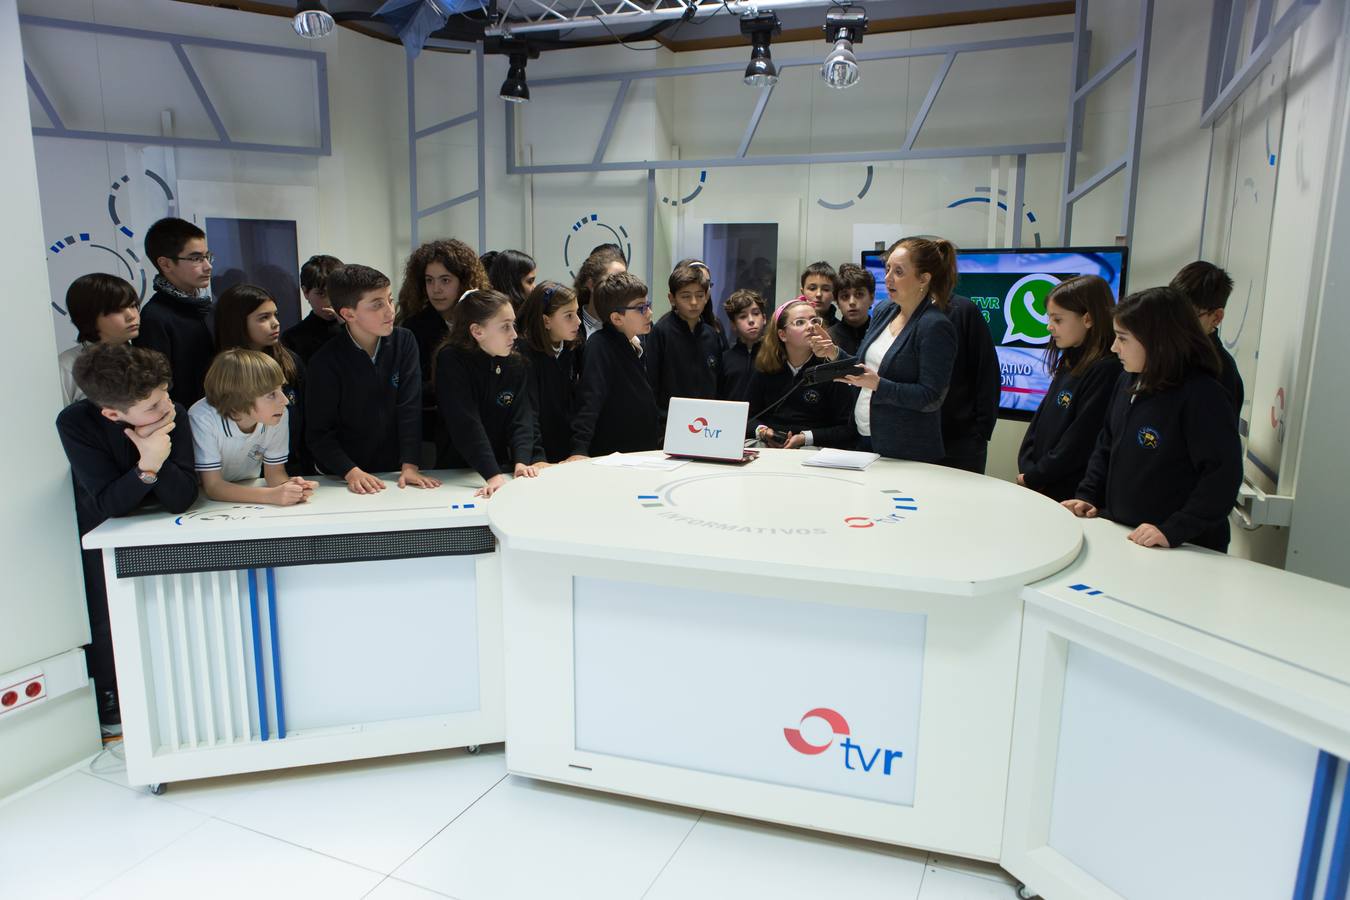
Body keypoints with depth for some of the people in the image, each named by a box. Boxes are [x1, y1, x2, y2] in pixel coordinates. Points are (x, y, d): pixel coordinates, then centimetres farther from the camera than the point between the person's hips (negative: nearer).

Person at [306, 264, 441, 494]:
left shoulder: (404, 342, 0)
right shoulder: (326, 361, -7)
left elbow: (410, 408, -4)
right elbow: (319, 432, -6)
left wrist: (410, 465, -14)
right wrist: (351, 472, -20)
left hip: (395, 471, 1)